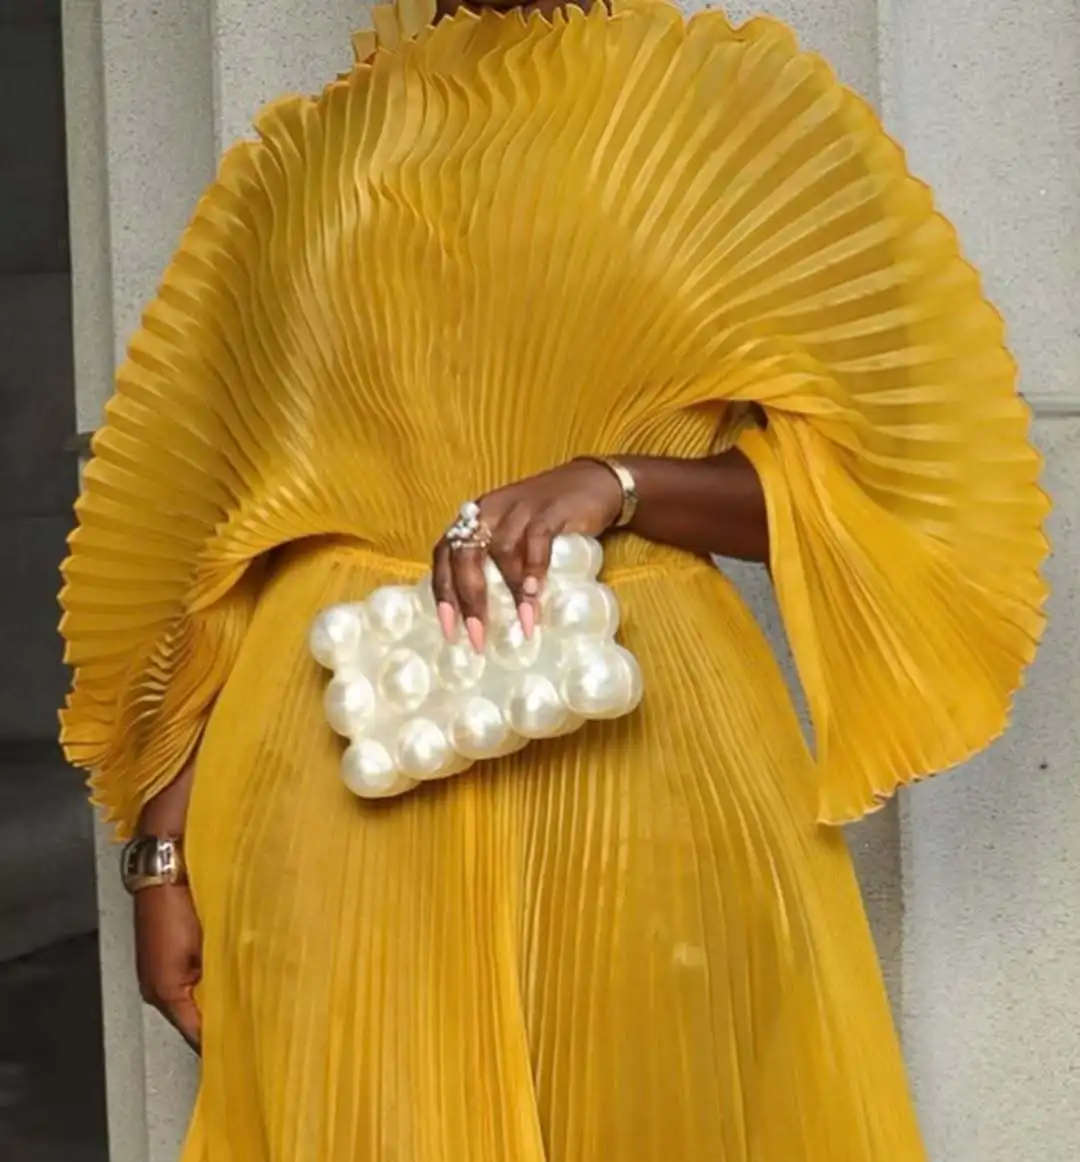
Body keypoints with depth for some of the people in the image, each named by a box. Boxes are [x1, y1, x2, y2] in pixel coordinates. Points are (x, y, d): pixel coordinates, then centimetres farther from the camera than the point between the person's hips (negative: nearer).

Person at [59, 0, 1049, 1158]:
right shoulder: (303, 154, 13)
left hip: (636, 766, -1)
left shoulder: (733, 100, 7)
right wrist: (166, 840, 4)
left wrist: (618, 483, -14)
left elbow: (880, 466, 2)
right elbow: (218, 518, 10)